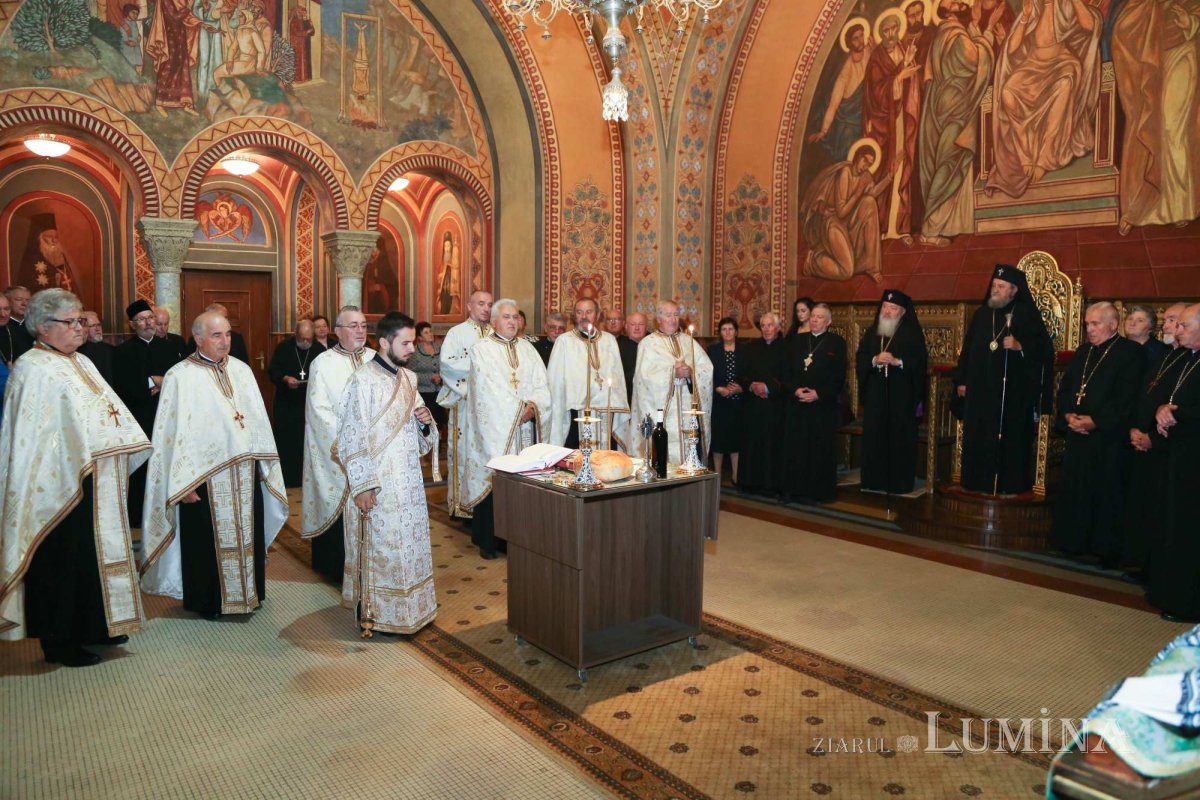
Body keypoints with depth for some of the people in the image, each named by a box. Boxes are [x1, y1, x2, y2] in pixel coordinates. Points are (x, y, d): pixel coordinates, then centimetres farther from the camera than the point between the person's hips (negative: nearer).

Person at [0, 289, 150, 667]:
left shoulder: (82, 363, 14)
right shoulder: (32, 368, -11)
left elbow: (111, 407, 18)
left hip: (97, 481, 8)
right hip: (62, 485, -8)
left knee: (97, 550, 15)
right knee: (63, 559, 2)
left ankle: (95, 625, 29)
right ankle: (59, 641, 15)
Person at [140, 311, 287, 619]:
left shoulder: (242, 370, 8)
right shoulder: (180, 376, -8)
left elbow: (258, 419, 11)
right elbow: (173, 432, -10)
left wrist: (266, 465, 10)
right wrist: (183, 483, -14)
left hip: (245, 471, 5)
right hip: (204, 476, -5)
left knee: (247, 536, 13)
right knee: (207, 541, 6)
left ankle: (249, 592, 29)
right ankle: (207, 601, 23)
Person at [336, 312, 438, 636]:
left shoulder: (408, 378, 9)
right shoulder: (363, 381, -13)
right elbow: (352, 438, -15)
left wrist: (425, 421, -5)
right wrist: (362, 485, -17)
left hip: (409, 481, 7)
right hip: (378, 483, -7)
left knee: (409, 544, 15)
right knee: (379, 548, 3)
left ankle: (408, 607, 30)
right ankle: (372, 612, 19)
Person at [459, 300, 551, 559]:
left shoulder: (527, 348, 16)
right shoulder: (482, 349, 2)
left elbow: (541, 383, 8)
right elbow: (488, 389, -9)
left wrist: (533, 406, -10)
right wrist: (517, 409, -11)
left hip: (525, 427, 4)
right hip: (495, 428, -4)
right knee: (491, 482, -3)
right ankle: (487, 540, 8)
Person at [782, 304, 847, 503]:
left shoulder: (837, 343, 1)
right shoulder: (797, 341, 12)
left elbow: (839, 377, -3)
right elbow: (786, 372, 9)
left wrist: (819, 394, -14)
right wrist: (795, 390, -8)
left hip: (823, 406, -3)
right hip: (796, 404, 3)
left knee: (820, 449, 1)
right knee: (795, 448, 4)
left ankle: (818, 491, 11)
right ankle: (794, 489, 13)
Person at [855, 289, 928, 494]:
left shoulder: (913, 333, 1)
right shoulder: (871, 332, 12)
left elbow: (921, 361, -7)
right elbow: (859, 358, 5)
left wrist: (897, 361, -20)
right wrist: (875, 360, -14)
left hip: (901, 395, -3)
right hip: (875, 394, 4)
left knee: (899, 437, -1)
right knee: (874, 436, 3)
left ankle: (899, 482, 6)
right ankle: (875, 479, 11)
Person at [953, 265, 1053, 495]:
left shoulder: (1028, 315, -1)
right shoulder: (981, 314, 12)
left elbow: (1044, 348, -4)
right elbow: (967, 349, 13)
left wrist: (1020, 346, -20)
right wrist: (961, 380, 9)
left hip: (1014, 389, -4)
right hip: (981, 388, 4)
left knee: (1011, 437, -1)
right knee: (978, 437, 5)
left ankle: (1011, 484, 8)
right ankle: (979, 481, 14)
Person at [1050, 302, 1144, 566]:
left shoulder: (1130, 352, -5)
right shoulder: (1082, 352, 16)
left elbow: (1127, 397, -13)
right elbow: (1064, 388, 14)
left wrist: (1095, 421, -17)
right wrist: (1068, 416, -4)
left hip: (1109, 438, -6)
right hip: (1078, 435, 6)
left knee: (1106, 493, -1)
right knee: (1074, 491, 8)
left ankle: (1107, 550, 10)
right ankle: (1074, 542, 19)